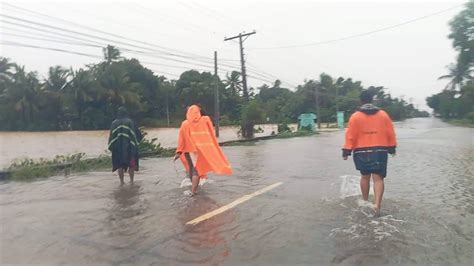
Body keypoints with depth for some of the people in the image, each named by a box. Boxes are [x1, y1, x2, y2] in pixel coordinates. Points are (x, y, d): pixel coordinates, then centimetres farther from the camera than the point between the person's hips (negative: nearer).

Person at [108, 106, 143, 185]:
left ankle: (121, 181, 8)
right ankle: (131, 180, 11)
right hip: (129, 146, -1)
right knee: (131, 164, 10)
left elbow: (111, 135, -3)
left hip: (118, 147, 1)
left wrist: (111, 147, 3)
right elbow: (137, 134, -3)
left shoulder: (114, 123, -1)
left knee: (120, 164, 9)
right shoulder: (130, 122, -3)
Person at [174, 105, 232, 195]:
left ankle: (193, 188, 31)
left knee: (191, 169, 16)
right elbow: (212, 134, 3)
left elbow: (182, 138, -2)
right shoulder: (206, 120, 0)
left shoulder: (185, 124, 0)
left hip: (189, 149, 2)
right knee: (197, 169, 1)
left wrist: (179, 152, -2)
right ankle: (193, 190, -7)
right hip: (201, 149, -2)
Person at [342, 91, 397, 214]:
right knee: (378, 178, 0)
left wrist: (346, 151, -3)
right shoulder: (383, 114, 4)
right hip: (379, 151, 1)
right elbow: (390, 133, 7)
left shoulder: (355, 116, -4)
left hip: (362, 151, 0)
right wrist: (392, 148, 17)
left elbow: (350, 136, -7)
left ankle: (365, 201, 28)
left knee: (365, 177, 15)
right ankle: (377, 203, -14)